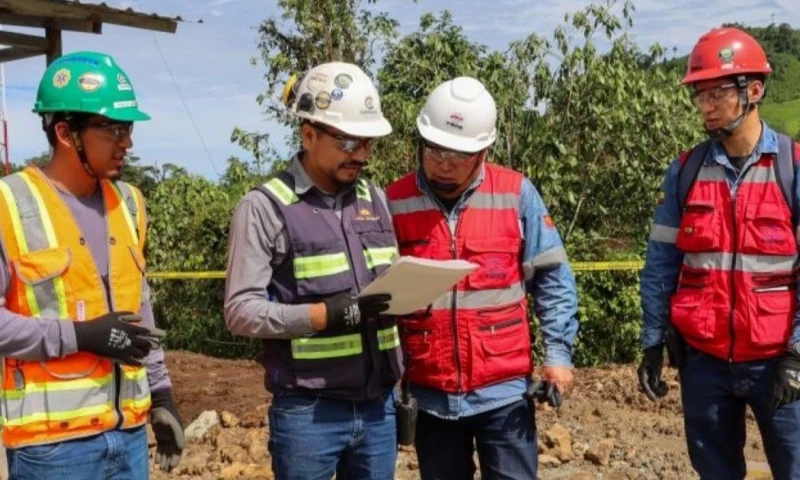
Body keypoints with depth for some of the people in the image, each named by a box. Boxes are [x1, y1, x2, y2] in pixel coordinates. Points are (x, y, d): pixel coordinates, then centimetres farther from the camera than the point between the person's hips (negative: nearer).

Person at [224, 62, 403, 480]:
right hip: (308, 413, -5)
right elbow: (241, 311, -12)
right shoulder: (265, 206, -7)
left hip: (377, 405, 5)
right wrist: (328, 314, -21)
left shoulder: (375, 200, 11)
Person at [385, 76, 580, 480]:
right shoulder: (394, 203, -2)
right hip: (430, 395, 1)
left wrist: (558, 351, -6)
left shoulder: (516, 194, -4)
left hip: (503, 389, -1)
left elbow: (552, 278, 2)